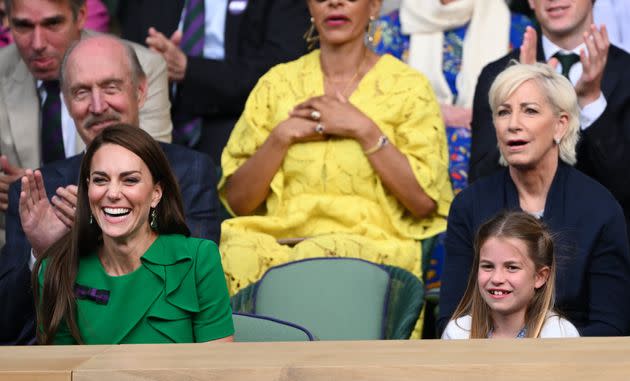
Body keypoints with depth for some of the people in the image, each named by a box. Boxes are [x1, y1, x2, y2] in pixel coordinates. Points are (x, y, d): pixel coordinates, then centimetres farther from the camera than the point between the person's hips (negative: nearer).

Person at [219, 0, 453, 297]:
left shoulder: (407, 87, 7)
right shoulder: (278, 82, 14)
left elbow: (424, 201, -4)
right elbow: (237, 200, 9)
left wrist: (365, 130, -8)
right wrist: (282, 136, -4)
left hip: (370, 240, -2)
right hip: (282, 235, 2)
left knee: (313, 259, -35)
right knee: (239, 253, -32)